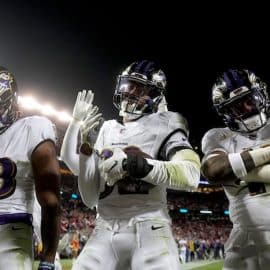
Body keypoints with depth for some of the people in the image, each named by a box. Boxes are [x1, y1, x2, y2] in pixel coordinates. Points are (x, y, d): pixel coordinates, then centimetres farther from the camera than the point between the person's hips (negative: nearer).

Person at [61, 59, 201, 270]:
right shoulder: (107, 130, 17)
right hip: (105, 232, 4)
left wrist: (136, 164, -22)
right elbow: (90, 199, 11)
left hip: (148, 229, -4)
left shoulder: (163, 125, 5)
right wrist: (84, 145, 2)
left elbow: (190, 175, -13)